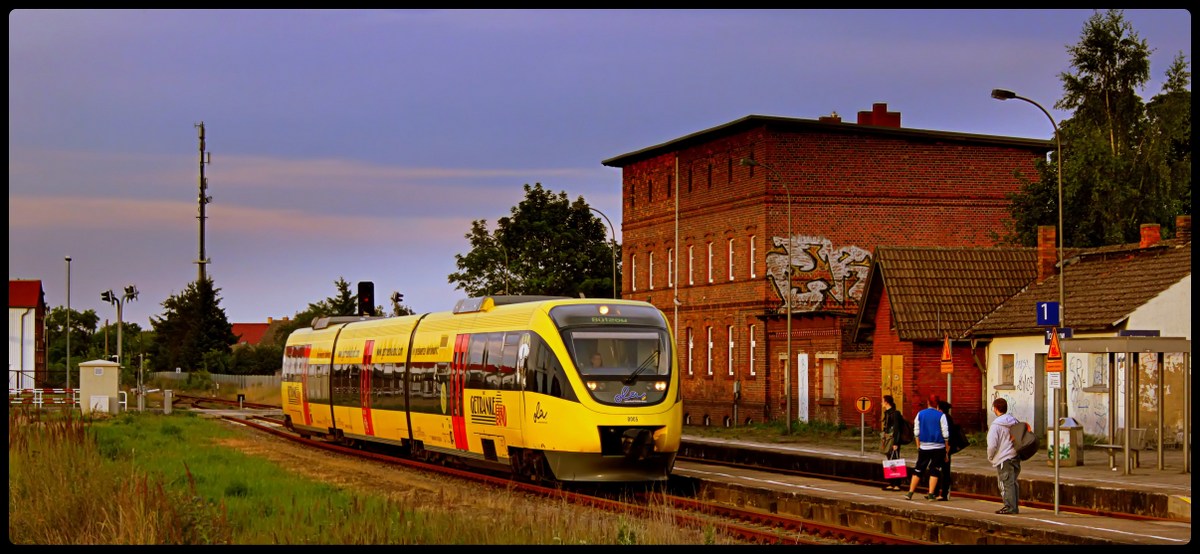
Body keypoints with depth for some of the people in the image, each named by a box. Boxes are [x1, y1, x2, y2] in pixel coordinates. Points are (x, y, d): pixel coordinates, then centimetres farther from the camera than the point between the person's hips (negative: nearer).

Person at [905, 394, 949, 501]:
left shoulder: (920, 414, 3)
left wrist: (918, 446, 12)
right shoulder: (941, 415, -6)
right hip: (938, 448, -2)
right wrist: (947, 449, 3)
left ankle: (910, 492, 7)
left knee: (918, 470, 10)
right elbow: (945, 434, -5)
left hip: (924, 447, 2)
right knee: (934, 471, 5)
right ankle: (931, 494, -1)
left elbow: (916, 432, 5)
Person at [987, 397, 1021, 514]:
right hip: (1016, 457, 7)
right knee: (1013, 482, 14)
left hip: (1003, 459, -7)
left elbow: (992, 445, -15)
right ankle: (1015, 506, 18)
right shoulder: (1014, 422, 7)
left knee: (1006, 483, -2)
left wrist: (990, 457, 1)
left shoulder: (996, 425, -13)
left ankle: (1009, 507, -3)